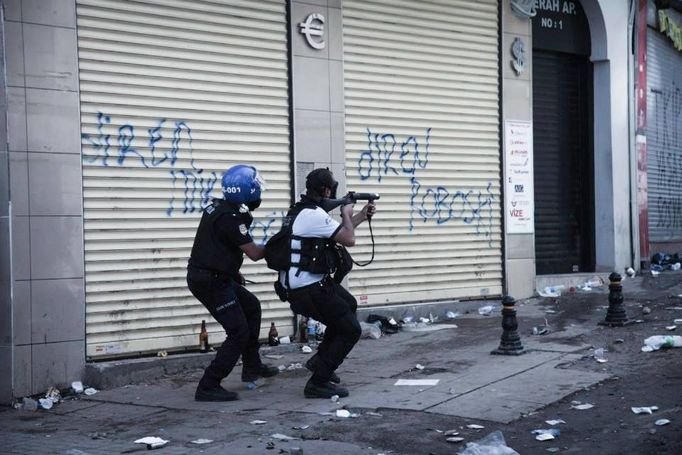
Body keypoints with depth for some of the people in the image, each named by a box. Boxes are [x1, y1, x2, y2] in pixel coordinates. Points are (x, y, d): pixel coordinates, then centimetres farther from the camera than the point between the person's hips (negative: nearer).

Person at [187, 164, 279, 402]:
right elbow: (254, 253, -17)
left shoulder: (217, 207, 8)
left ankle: (252, 366, 31)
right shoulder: (230, 218, -22)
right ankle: (208, 387, -4)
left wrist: (233, 272, 22)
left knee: (251, 307, 23)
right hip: (211, 282, -10)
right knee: (239, 332, -6)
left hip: (215, 277, 10)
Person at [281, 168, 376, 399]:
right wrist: (346, 213, 1)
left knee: (349, 306, 29)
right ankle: (318, 383, -1)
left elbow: (337, 231, 23)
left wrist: (362, 215, 24)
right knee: (350, 330, -3)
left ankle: (320, 358, 31)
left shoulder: (305, 210, 11)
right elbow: (349, 239, -16)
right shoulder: (315, 215, -21)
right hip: (308, 291, -10)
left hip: (303, 284, 10)